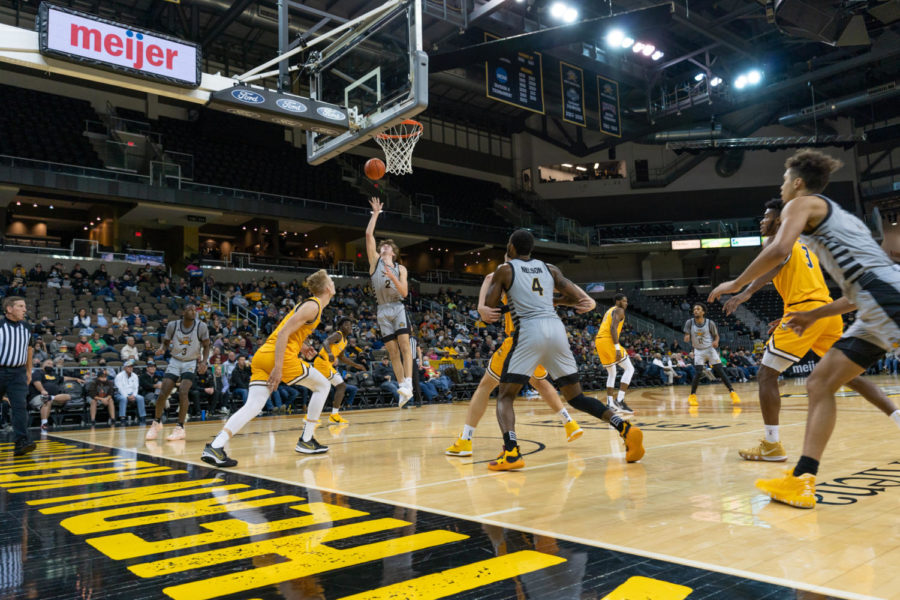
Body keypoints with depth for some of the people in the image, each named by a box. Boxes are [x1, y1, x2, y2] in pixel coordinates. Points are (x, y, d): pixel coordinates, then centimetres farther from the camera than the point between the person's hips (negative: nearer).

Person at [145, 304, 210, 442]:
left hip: (191, 363, -2)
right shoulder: (173, 325, -11)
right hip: (175, 361, 2)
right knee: (163, 393, -3)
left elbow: (206, 346, -4)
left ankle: (180, 428, -8)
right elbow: (166, 342, 5)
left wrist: (204, 362, -20)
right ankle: (157, 423, 22)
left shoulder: (201, 327, -14)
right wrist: (162, 349, -18)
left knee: (183, 392, -19)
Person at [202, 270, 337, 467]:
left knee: (253, 406, -2)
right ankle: (305, 441, 12)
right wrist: (278, 368, -21)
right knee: (323, 385, 9)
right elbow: (283, 333, -16)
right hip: (282, 357, -9)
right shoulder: (313, 306, -6)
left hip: (262, 355, 9)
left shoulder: (309, 304, 24)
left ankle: (215, 447, -18)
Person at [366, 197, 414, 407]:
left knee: (404, 345, -16)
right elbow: (369, 234, 3)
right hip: (383, 310, 1)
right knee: (392, 351, 0)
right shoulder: (375, 260, 11)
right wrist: (375, 213, 7)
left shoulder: (400, 269, 11)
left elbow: (404, 292, -1)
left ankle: (407, 384, -25)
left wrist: (392, 277, -15)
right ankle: (402, 390, 2)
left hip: (398, 308, -1)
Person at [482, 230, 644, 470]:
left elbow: (488, 307, 7)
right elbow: (578, 298, 16)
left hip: (530, 330, -4)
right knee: (576, 397, 14)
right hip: (556, 328, 5)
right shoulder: (550, 269, 21)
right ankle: (625, 428, -5)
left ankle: (511, 452, -17)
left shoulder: (505, 270, 10)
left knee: (505, 396, 5)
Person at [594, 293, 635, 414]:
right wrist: (617, 348, -23)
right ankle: (620, 400, -16)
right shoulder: (619, 310, -1)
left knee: (611, 373, 20)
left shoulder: (609, 311, 28)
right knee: (629, 369, -5)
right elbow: (613, 328, -16)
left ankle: (610, 404, 16)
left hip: (599, 341, 9)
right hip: (608, 341, -9)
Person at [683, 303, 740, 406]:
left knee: (720, 371, -7)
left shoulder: (710, 323, -11)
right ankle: (692, 396, 1)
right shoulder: (689, 322, -9)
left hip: (710, 349, 0)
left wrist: (716, 342, -21)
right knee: (698, 373, -12)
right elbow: (686, 337, -3)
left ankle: (732, 392, 0)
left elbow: (716, 335, 2)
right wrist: (687, 337, -28)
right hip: (698, 351, 0)